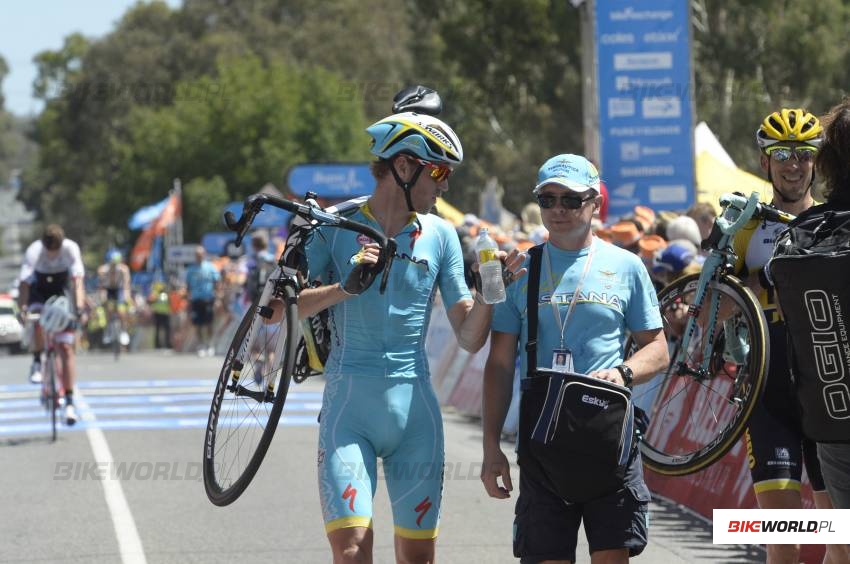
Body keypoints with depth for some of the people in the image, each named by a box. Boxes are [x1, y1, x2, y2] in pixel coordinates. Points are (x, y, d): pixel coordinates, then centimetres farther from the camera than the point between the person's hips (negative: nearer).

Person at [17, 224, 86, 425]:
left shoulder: (71, 249, -25)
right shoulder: (34, 251, -28)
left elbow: (77, 280, -31)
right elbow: (24, 283, -36)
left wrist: (80, 307, -44)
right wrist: (22, 308, -50)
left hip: (62, 292, 0)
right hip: (38, 293, 0)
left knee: (66, 348, -8)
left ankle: (69, 402, -7)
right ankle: (37, 362, -9)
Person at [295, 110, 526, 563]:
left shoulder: (439, 236, 8)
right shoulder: (335, 226, 0)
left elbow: (470, 338, 8)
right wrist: (345, 288, -21)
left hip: (415, 408, 3)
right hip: (348, 410, -3)